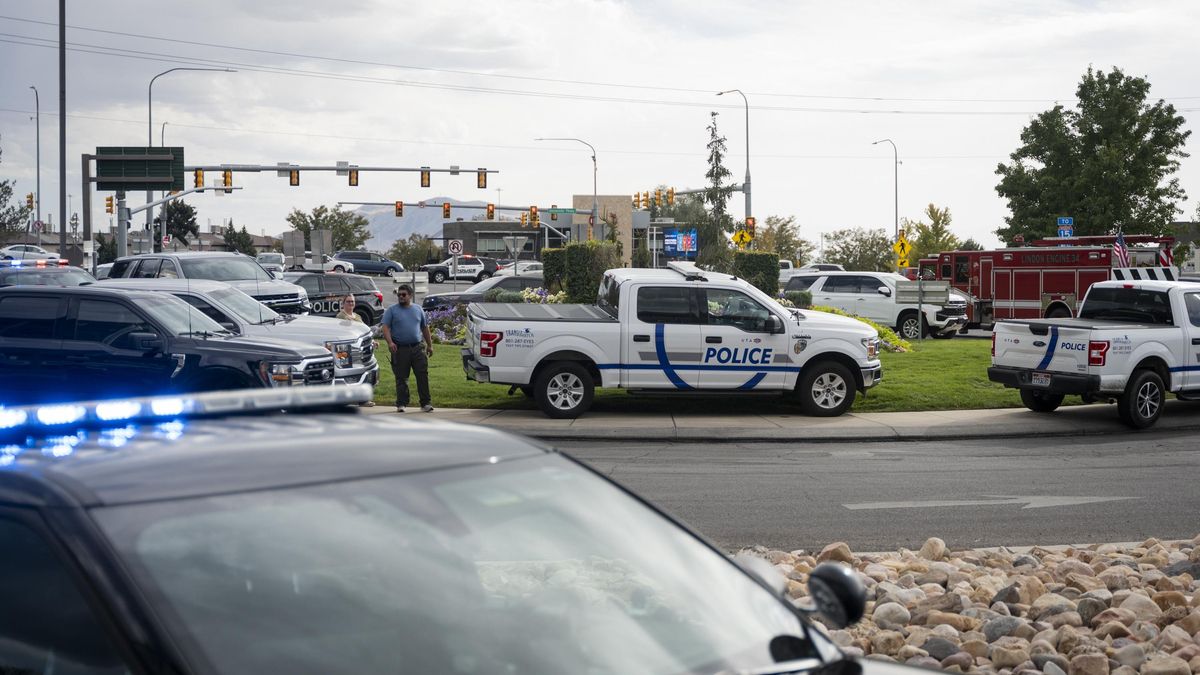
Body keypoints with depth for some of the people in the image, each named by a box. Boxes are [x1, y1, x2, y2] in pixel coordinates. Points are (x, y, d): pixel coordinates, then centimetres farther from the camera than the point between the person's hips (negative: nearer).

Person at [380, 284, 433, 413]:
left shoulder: (418, 310, 13)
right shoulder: (392, 310, 4)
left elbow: (425, 328, 20)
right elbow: (386, 328, -5)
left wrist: (430, 345, 18)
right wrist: (390, 342, -20)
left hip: (417, 348, 2)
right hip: (400, 349, -2)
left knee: (423, 375, -2)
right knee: (401, 378, 2)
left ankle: (426, 403, 2)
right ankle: (401, 404, 8)